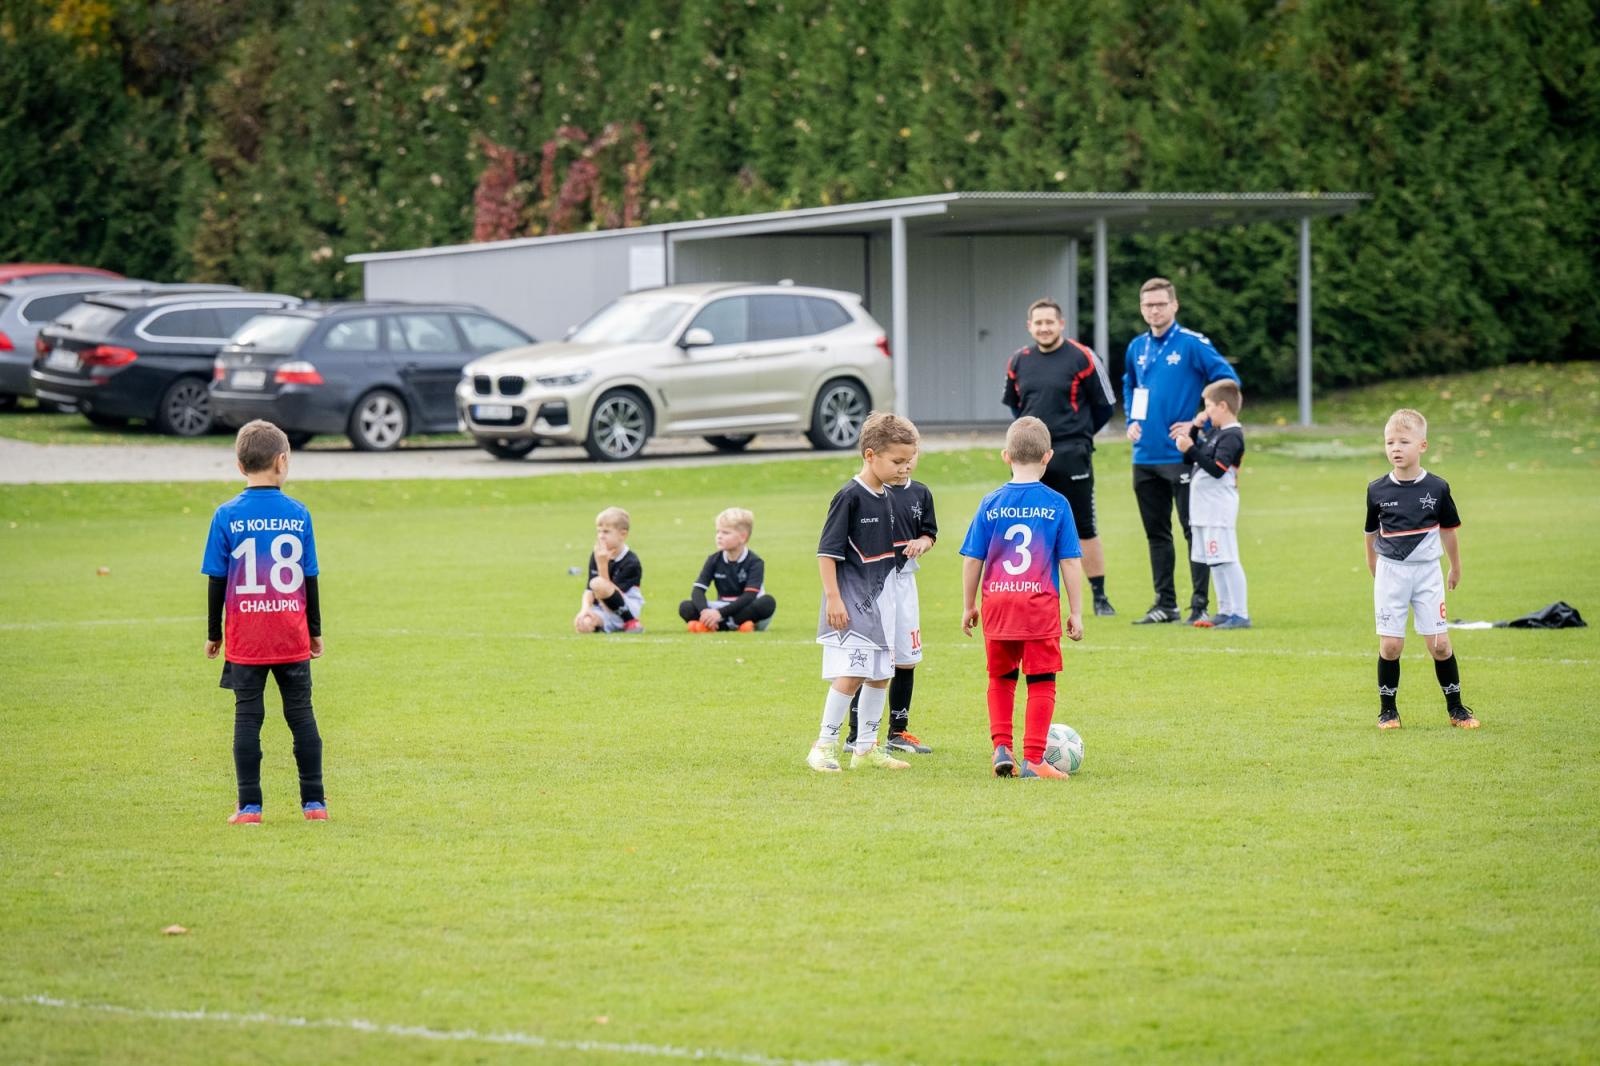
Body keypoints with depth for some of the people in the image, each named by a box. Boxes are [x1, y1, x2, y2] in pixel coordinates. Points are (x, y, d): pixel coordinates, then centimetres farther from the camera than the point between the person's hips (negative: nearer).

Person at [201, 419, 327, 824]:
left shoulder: (227, 516, -5)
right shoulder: (298, 514, -1)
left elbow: (216, 581, -2)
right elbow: (310, 579, 4)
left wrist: (213, 634, 8)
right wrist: (315, 631, 14)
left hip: (245, 640, -1)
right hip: (292, 639, 1)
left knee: (247, 717, 3)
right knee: (301, 714, 9)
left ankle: (249, 806, 0)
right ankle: (314, 802, 10)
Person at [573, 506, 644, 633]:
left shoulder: (631, 563, -13)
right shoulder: (595, 556, 5)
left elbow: (610, 590, -19)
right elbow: (589, 589, 2)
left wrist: (602, 565, -27)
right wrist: (585, 609, -16)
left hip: (628, 608, -5)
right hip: (604, 610, 5)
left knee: (597, 583, -33)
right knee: (583, 625, -30)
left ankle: (631, 622, -19)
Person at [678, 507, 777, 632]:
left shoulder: (755, 563, -12)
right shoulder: (714, 560, 0)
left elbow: (749, 596, -23)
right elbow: (698, 590, -8)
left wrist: (720, 613, -33)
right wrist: (705, 611, -31)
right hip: (723, 608, 3)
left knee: (767, 602, -36)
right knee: (685, 607, -18)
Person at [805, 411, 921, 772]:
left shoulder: (887, 498, 9)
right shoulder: (850, 497, -15)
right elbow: (827, 552, -16)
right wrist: (833, 599, -19)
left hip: (881, 601, 8)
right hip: (851, 603, -8)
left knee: (880, 674, 11)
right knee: (851, 673, -14)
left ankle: (866, 748, 20)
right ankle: (824, 746, -6)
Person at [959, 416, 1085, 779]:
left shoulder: (991, 504, 2)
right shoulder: (1057, 505, -2)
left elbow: (972, 559, 4)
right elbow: (1070, 562, -2)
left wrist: (968, 605, 16)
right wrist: (1075, 612, 5)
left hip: (997, 601, 2)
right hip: (1041, 604, -2)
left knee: (1001, 679, 18)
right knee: (1041, 682, 4)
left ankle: (1001, 747, 10)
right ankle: (1033, 759, 0)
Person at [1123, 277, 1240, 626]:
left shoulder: (1192, 344, -9)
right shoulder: (1137, 348, 10)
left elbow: (1228, 382, -11)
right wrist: (1132, 420, 12)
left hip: (1181, 454, -6)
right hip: (1145, 456, 7)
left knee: (1193, 531, -3)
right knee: (1156, 532, 11)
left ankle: (1199, 606, 0)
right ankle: (1165, 603, 19)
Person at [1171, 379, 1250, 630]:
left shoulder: (1231, 436, -13)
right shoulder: (1213, 433, 17)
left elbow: (1217, 469, -24)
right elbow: (1190, 459, 23)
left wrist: (1191, 448, -25)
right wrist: (1194, 429, 13)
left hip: (1219, 510, -10)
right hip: (1205, 510, 10)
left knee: (1227, 561, -12)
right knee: (1215, 563, 14)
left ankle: (1240, 614, -14)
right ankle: (1225, 612, 19)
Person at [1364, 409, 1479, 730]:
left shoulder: (1437, 488, -5)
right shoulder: (1378, 491, -4)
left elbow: (1449, 530, 8)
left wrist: (1455, 568, 17)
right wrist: (1374, 568, 18)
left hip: (1427, 571, 0)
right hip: (1391, 572, 0)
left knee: (1439, 643, -1)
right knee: (1390, 645, -2)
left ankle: (1455, 707, 12)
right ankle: (1387, 709, 12)